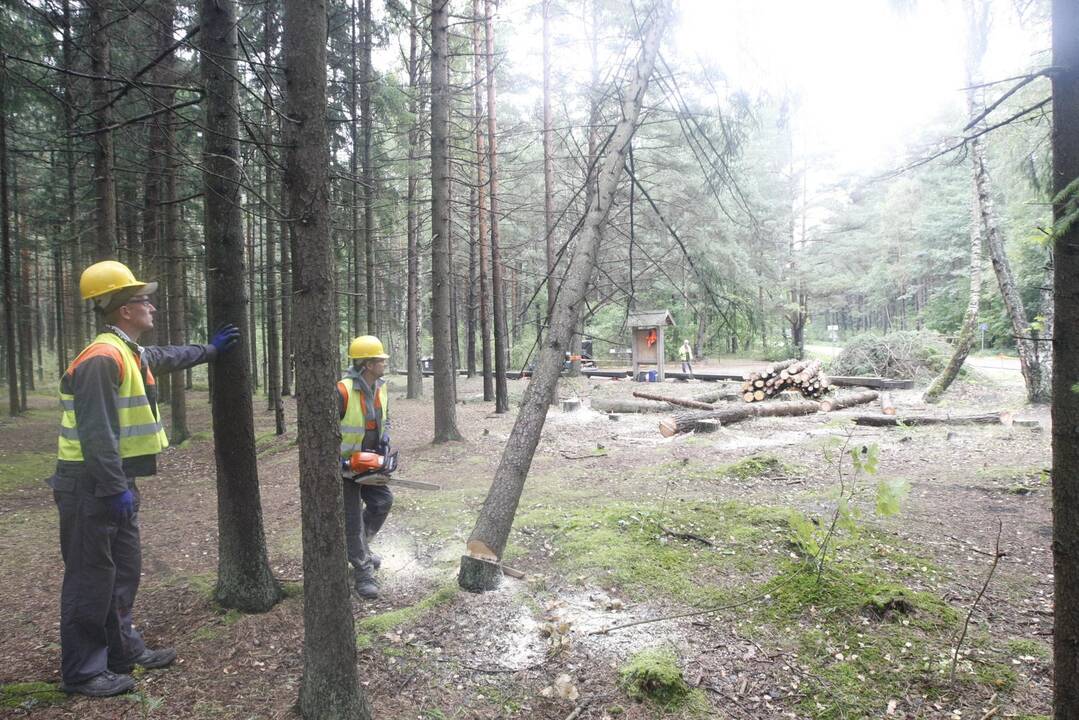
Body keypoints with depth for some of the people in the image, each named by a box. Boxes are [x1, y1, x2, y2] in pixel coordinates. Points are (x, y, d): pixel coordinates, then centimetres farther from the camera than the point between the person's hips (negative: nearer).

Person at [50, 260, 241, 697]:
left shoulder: (130, 353, 11)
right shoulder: (102, 358, -21)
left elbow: (167, 357, 35)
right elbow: (96, 432, -26)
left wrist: (210, 350, 44)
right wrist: (115, 489, -25)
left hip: (116, 482, 10)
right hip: (91, 488, -10)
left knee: (124, 570, 18)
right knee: (90, 579, 0)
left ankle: (122, 649, 31)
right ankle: (82, 672, 12)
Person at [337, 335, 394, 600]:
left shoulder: (381, 389, 0)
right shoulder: (343, 391, -25)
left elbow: (385, 421, 13)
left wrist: (384, 444, -4)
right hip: (342, 465, -7)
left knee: (383, 500, 2)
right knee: (352, 517, -1)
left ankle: (359, 546, 27)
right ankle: (363, 573, 10)